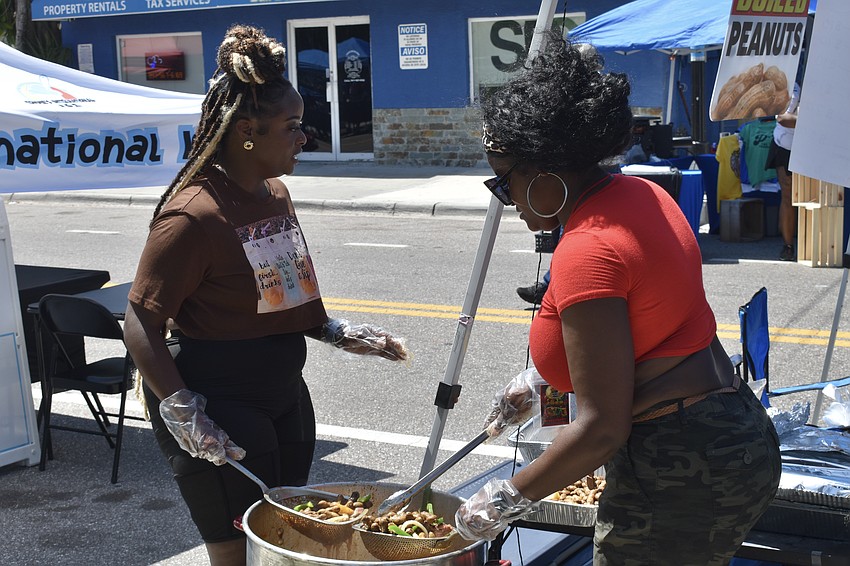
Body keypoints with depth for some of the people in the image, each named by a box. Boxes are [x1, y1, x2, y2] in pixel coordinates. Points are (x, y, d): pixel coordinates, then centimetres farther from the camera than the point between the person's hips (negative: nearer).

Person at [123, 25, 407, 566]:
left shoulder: (276, 193, 6)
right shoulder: (194, 214, -21)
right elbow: (141, 324, -19)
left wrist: (336, 332, 9)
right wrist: (181, 413, -25)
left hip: (284, 392, 9)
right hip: (218, 406, -8)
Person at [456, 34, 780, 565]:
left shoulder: (589, 252, -23)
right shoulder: (638, 194, 6)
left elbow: (601, 427, -23)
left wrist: (509, 499, -12)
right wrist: (542, 382, 24)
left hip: (678, 473, -10)